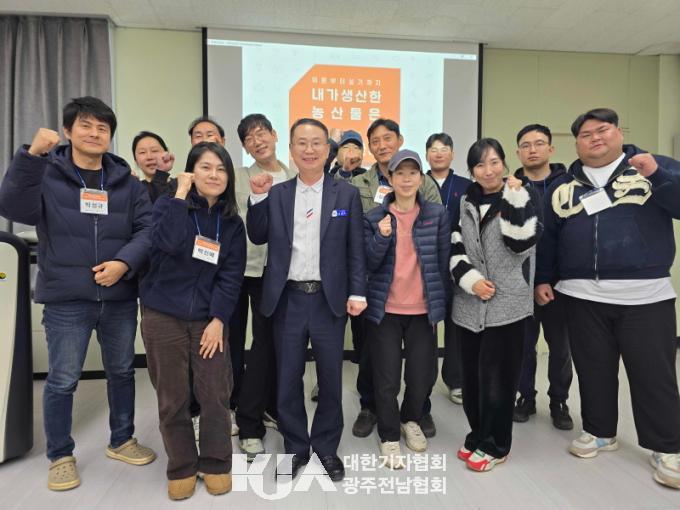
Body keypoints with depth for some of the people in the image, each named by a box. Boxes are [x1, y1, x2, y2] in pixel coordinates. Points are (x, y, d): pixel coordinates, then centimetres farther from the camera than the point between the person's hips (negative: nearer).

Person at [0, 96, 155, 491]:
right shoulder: (47, 173, -1)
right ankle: (61, 456, 28)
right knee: (62, 380, 6)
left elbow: (148, 228, -1)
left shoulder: (125, 180, 6)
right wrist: (32, 155, -29)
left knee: (122, 370, 15)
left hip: (120, 297, 3)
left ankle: (121, 441, 35)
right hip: (66, 299, -3)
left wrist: (124, 262, -17)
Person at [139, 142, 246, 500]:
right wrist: (181, 195, -16)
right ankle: (181, 467, 26)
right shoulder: (169, 204, -2)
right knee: (172, 398, 7)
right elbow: (170, 243, -24)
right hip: (163, 316, -1)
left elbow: (232, 275, 0)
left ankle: (216, 464, 23)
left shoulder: (232, 222, 5)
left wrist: (219, 319, -9)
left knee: (215, 394, 1)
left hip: (209, 318, 2)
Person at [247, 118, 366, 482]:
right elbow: (258, 238, 4)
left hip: (329, 299, -1)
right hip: (287, 299, 1)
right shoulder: (276, 194, 6)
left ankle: (326, 446, 31)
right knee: (288, 379, 11)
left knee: (330, 378, 11)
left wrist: (357, 293, -7)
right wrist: (259, 197, -6)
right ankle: (295, 447, 30)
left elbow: (355, 249, 0)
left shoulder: (347, 194, 2)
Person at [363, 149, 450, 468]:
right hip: (384, 309, -1)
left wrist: (440, 302, 5)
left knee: (423, 374, 6)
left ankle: (410, 420, 37)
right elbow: (370, 264, -4)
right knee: (387, 378, 4)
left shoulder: (438, 215, 1)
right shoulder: (374, 217, -1)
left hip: (423, 310, 1)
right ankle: (389, 438, 25)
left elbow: (444, 262, 5)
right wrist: (382, 237, -21)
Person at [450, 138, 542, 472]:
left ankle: (494, 445, 18)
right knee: (471, 374, 10)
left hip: (507, 303, -3)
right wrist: (470, 280, -9)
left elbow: (521, 243, -14)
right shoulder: (464, 203, 10)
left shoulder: (523, 198, 1)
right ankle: (478, 436, 29)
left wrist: (513, 200, -17)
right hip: (469, 304, 4)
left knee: (497, 376, 0)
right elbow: (455, 249, 6)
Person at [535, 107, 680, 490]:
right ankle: (600, 431, 30)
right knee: (594, 370, 12)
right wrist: (543, 279, 8)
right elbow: (547, 238, 13)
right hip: (582, 296, 3)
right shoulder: (563, 187, 12)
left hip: (646, 296, -2)